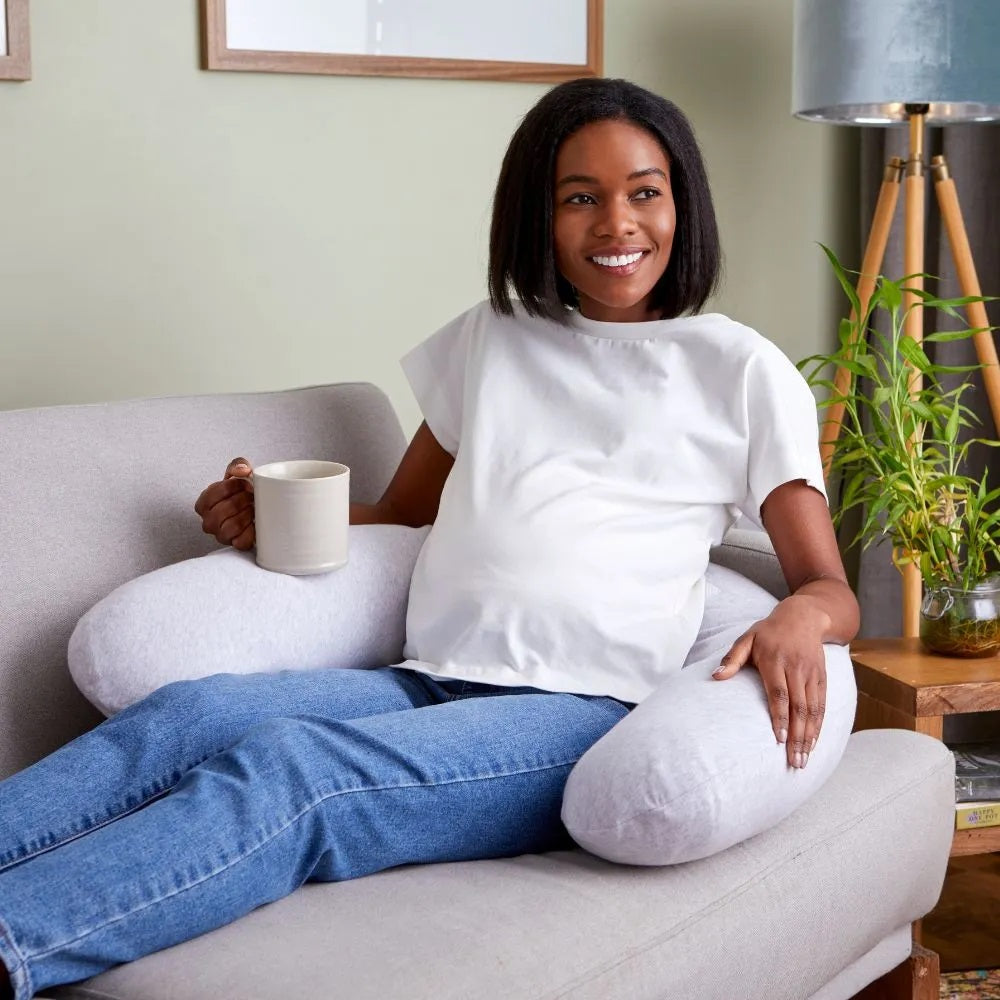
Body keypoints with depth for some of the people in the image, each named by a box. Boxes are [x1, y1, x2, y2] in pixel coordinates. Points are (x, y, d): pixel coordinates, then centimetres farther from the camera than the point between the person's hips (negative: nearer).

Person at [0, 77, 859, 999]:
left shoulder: (741, 370, 10)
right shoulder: (486, 344, 22)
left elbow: (832, 590, 9)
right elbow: (404, 515, 30)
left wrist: (799, 620, -17)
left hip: (582, 710, -4)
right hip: (425, 683, 5)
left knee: (285, 766, -31)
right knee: (189, 712, -26)